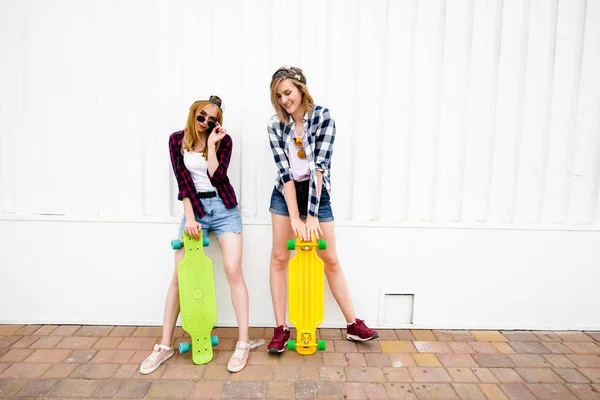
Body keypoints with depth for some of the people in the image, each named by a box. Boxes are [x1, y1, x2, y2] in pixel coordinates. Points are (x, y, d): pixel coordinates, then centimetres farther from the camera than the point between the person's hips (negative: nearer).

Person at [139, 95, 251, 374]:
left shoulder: (224, 140, -2)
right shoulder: (177, 140, 2)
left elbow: (217, 176, -14)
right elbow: (182, 180, -3)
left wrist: (211, 143, -16)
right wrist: (189, 217, -10)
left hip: (223, 208, -1)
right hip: (194, 208, 2)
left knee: (233, 271, -10)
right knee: (180, 275, -1)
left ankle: (243, 343, 0)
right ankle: (165, 345, 12)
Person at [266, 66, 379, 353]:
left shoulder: (323, 118, -14)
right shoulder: (275, 125, -7)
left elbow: (319, 167, -21)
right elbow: (284, 171, -15)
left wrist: (312, 215, -25)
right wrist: (295, 217, -21)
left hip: (316, 192, -2)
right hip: (285, 194, 2)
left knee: (330, 259, 4)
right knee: (279, 257, 1)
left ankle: (353, 324, 18)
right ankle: (280, 328, 13)